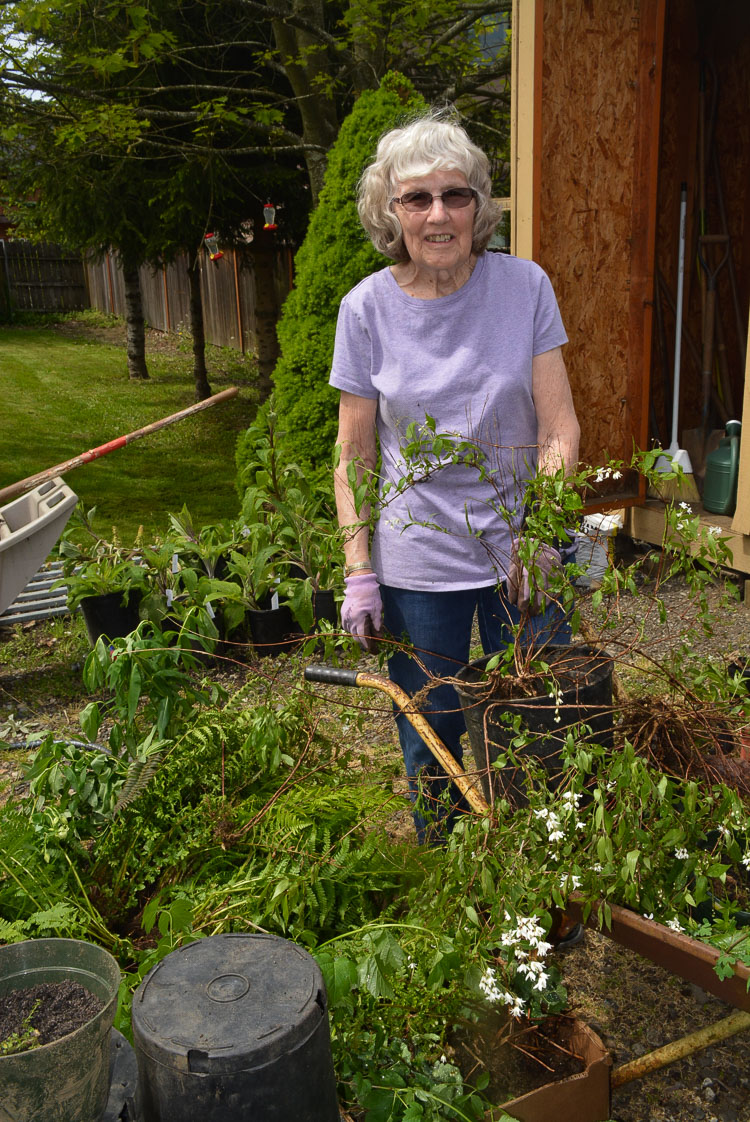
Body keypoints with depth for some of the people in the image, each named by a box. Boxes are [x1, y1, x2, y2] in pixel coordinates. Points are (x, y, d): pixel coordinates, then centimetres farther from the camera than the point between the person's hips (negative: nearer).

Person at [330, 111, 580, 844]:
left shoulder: (525, 286, -5)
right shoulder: (368, 307, -5)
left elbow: (559, 429, -5)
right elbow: (354, 457, 0)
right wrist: (358, 574, -6)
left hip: (520, 553, 1)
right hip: (417, 564, 0)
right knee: (430, 744, 13)